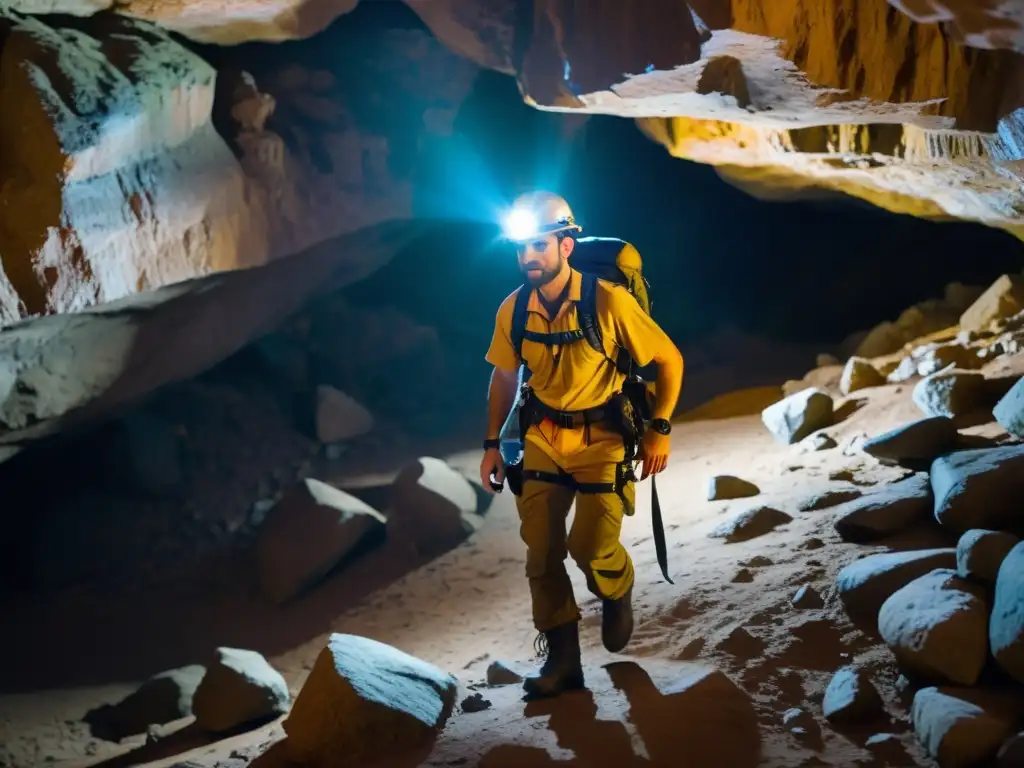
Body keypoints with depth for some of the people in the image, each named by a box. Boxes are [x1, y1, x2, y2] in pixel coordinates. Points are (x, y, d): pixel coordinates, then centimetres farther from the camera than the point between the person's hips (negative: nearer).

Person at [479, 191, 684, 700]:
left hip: (602, 438, -4)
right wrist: (493, 443, 8)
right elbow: (503, 377, 10)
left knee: (591, 547, -13)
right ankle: (562, 659, 12)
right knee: (541, 552, 0)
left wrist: (659, 430, -12)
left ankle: (617, 591, 23)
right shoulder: (512, 311, -8)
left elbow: (669, 360, -9)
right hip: (543, 438, 4)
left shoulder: (609, 301, -20)